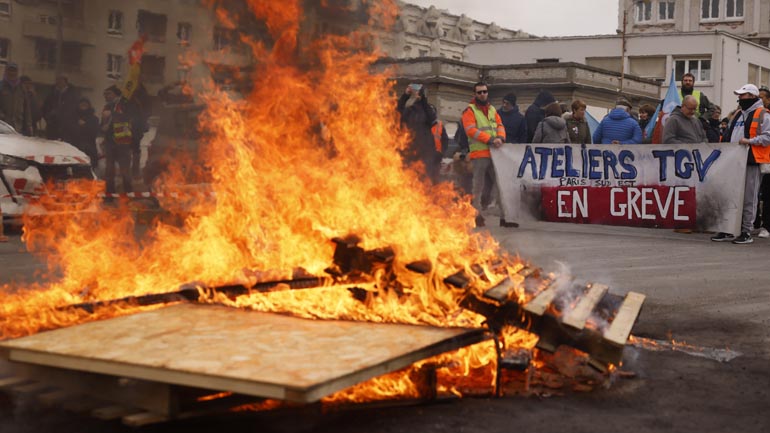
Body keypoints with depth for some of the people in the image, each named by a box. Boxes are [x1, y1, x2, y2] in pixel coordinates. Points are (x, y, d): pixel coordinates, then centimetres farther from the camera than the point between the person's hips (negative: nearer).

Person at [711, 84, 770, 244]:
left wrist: (750, 141, -22)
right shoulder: (738, 114, 21)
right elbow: (730, 135, 27)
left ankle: (746, 232, 1)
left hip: (751, 162, -7)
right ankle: (729, 230, 13)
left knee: (748, 199, -4)